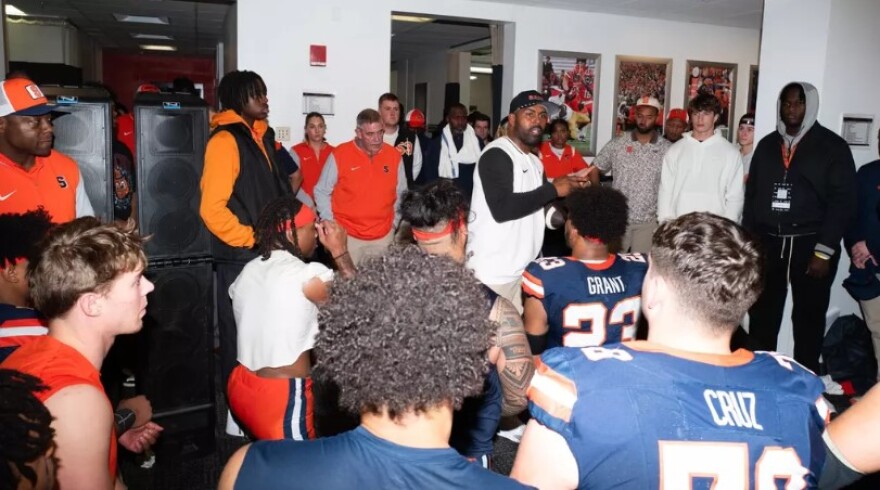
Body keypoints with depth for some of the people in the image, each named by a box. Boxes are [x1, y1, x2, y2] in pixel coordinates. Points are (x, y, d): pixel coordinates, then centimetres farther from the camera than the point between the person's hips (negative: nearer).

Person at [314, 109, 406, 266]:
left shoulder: (394, 156, 1)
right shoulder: (339, 154, -7)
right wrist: (331, 224, -4)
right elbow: (322, 192, 0)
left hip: (383, 237, 3)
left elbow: (401, 194, 11)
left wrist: (394, 223, 7)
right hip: (347, 236, -2)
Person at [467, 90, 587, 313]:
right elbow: (502, 209, -25)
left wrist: (571, 188, 6)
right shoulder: (496, 154, -12)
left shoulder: (535, 162, 16)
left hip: (522, 271, 8)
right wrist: (553, 189, -16)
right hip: (492, 274, -8)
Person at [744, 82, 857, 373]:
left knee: (809, 318, 7)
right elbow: (752, 195, 12)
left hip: (810, 244, -3)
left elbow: (843, 201, -7)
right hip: (767, 242, 3)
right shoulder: (767, 145, 11)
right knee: (762, 316, 7)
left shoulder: (832, 146, -1)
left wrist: (824, 251, -13)